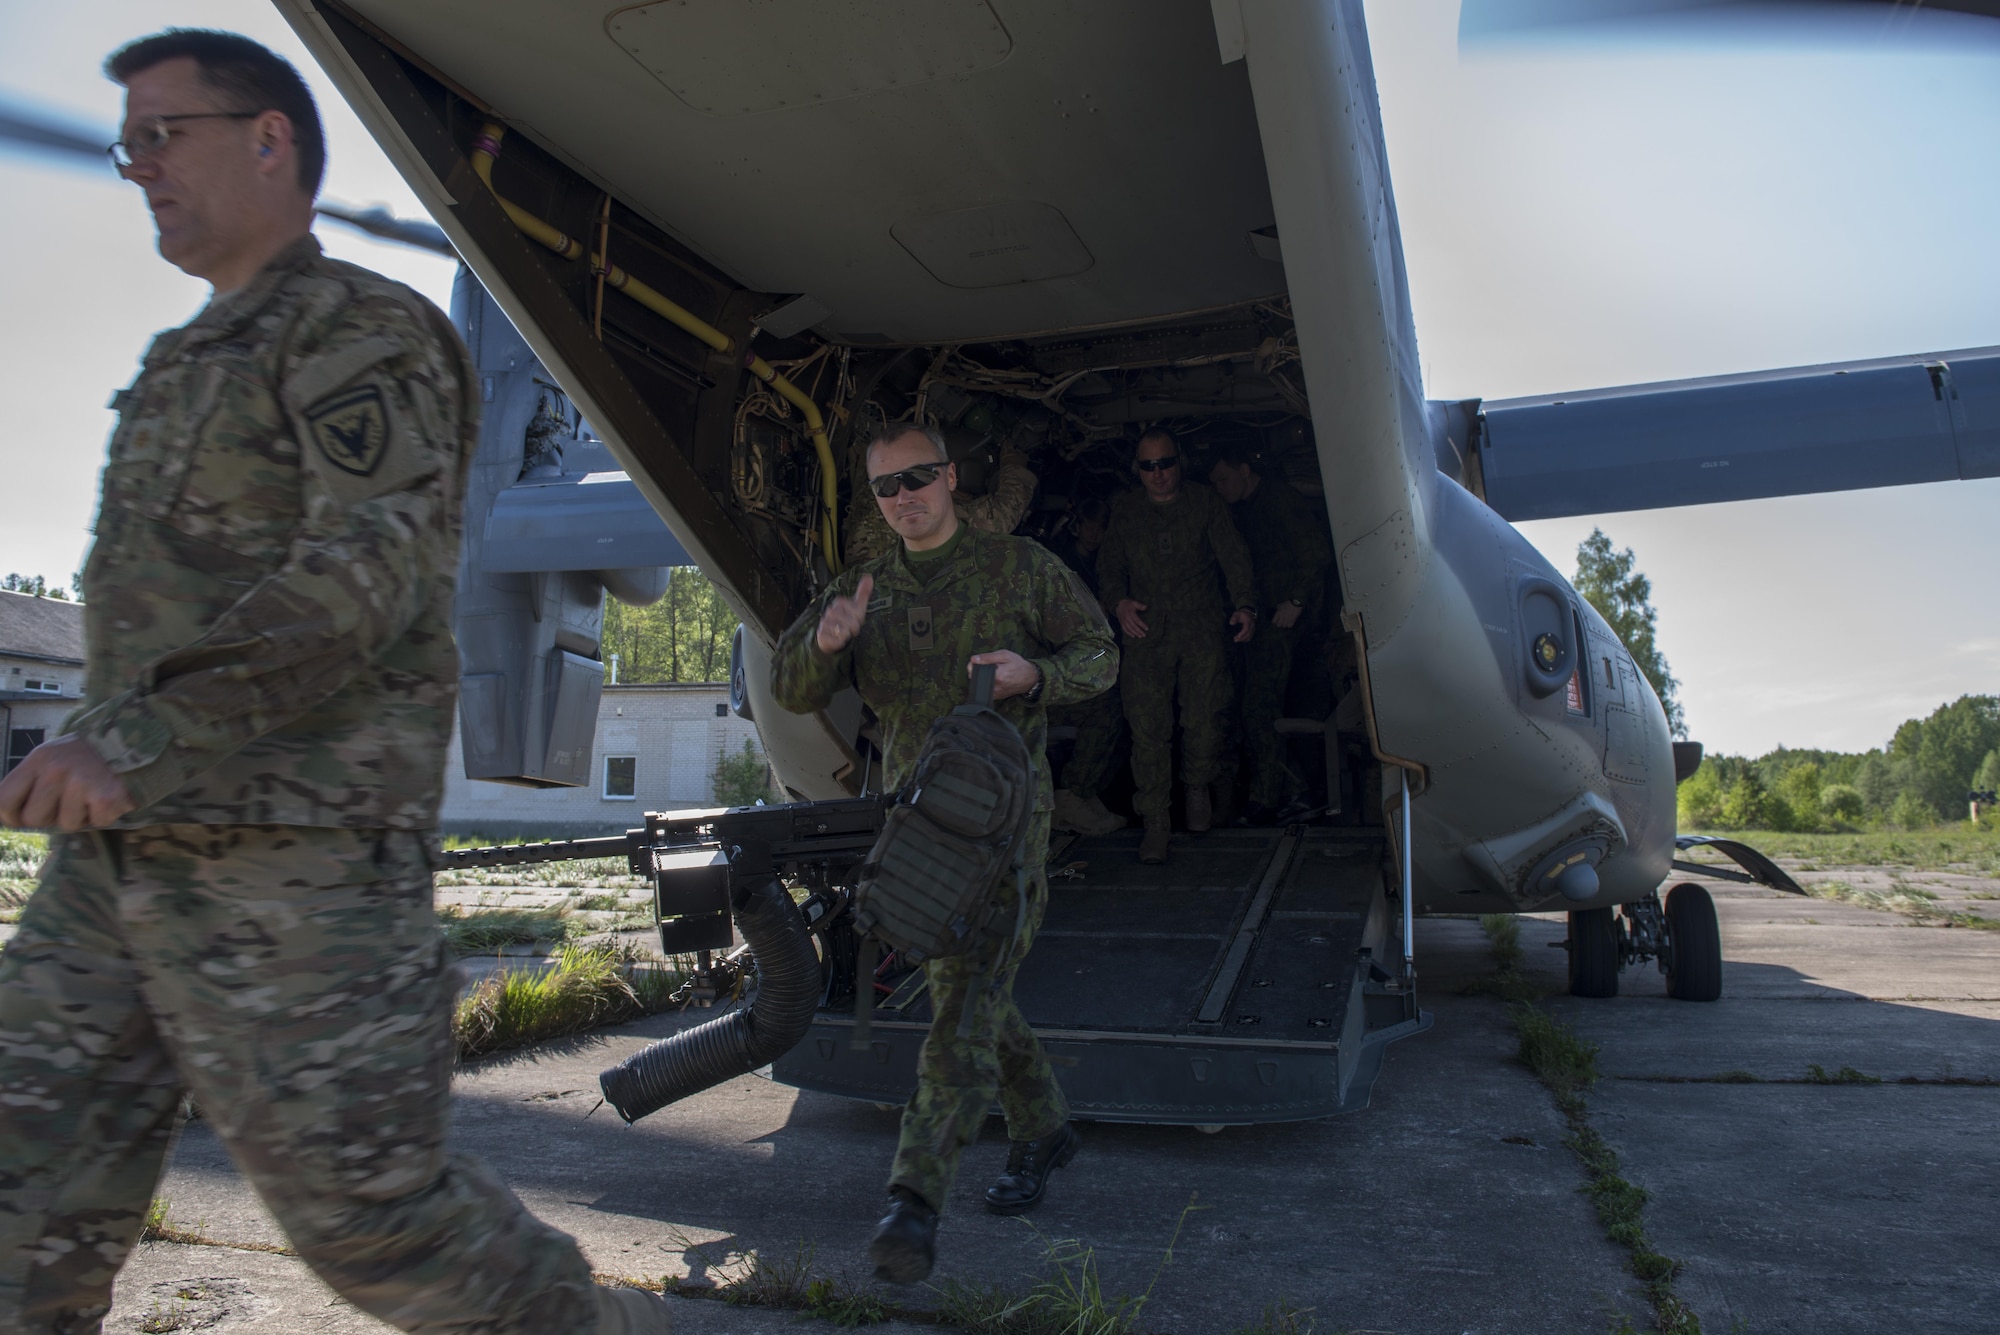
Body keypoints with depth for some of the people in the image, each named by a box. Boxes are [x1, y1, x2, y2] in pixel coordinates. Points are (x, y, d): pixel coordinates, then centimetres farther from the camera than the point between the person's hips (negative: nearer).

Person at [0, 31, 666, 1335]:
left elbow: (366, 577, -20)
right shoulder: (193, 365, 22)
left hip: (298, 859, -8)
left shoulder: (366, 331, -6)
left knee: (365, 1198, -2)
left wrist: (138, 736, -29)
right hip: (130, 853, 9)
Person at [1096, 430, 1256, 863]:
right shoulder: (1124, 511, 12)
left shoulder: (1205, 502, 7)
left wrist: (1244, 604, -13)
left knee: (1203, 720, -3)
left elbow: (1233, 555, 2)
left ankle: (1198, 787, 28)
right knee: (1148, 727, -8)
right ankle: (1155, 822, 0)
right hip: (1146, 632, 1)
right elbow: (1109, 564, 16)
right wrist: (1119, 601, -4)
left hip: (1202, 628, -1)